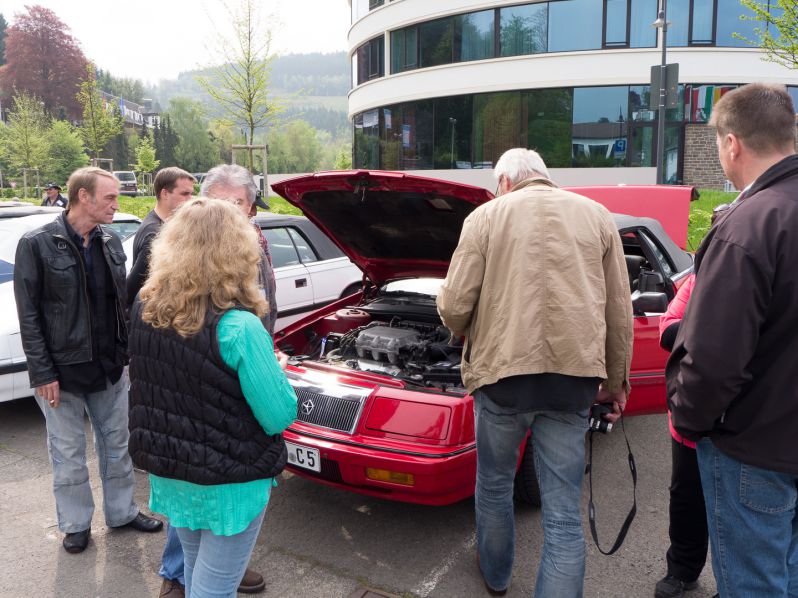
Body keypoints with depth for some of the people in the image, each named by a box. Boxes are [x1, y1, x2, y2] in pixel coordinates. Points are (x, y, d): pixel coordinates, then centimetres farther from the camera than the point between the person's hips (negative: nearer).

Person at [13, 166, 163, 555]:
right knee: (68, 454, 11)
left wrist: (129, 352, 7)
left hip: (110, 367, 5)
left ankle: (121, 512, 34)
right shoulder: (37, 244, -11)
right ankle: (76, 523, 30)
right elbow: (28, 315, -10)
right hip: (62, 370, -4)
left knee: (117, 444, 16)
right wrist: (43, 373, -12)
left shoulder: (110, 242, 4)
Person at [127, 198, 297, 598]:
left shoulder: (143, 311, -5)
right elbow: (280, 416, -19)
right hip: (230, 482, -6)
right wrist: (273, 375, -3)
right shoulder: (238, 327, -26)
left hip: (168, 472, 6)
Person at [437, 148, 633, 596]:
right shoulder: (597, 216, 10)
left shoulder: (487, 215, 2)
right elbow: (620, 314, 9)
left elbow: (454, 305, -4)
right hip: (573, 376, 2)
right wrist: (616, 381, 19)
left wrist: (465, 334, 19)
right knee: (564, 514, 8)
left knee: (494, 486, 22)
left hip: (503, 372, -1)